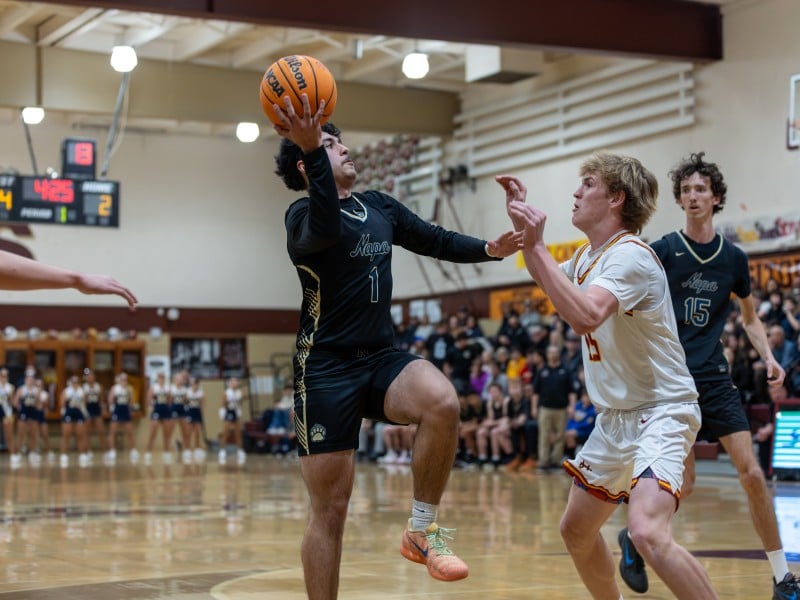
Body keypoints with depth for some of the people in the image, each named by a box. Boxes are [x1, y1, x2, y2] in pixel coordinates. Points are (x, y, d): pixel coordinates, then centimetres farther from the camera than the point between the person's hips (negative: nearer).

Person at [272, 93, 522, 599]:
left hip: (382, 358, 5)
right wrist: (312, 149, -41)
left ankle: (423, 529, -12)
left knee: (443, 402, -29)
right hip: (327, 368, -4)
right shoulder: (303, 214, -6)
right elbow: (327, 230, -30)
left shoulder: (381, 207, 15)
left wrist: (489, 249, 3)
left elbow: (437, 241, 21)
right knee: (330, 509, -3)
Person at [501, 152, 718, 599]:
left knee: (648, 533, -30)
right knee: (576, 532, 18)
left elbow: (585, 316, -38)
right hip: (618, 416, 10)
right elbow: (553, 281, 32)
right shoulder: (588, 256, 9)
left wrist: (537, 245, -31)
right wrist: (524, 227, 18)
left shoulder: (630, 254, -20)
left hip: (662, 412, -10)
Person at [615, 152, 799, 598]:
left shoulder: (733, 257, 5)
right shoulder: (662, 251, -5)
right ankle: (634, 537, 24)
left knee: (752, 473, -6)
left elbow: (750, 316, 18)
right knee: (684, 483, -5)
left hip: (715, 377, 3)